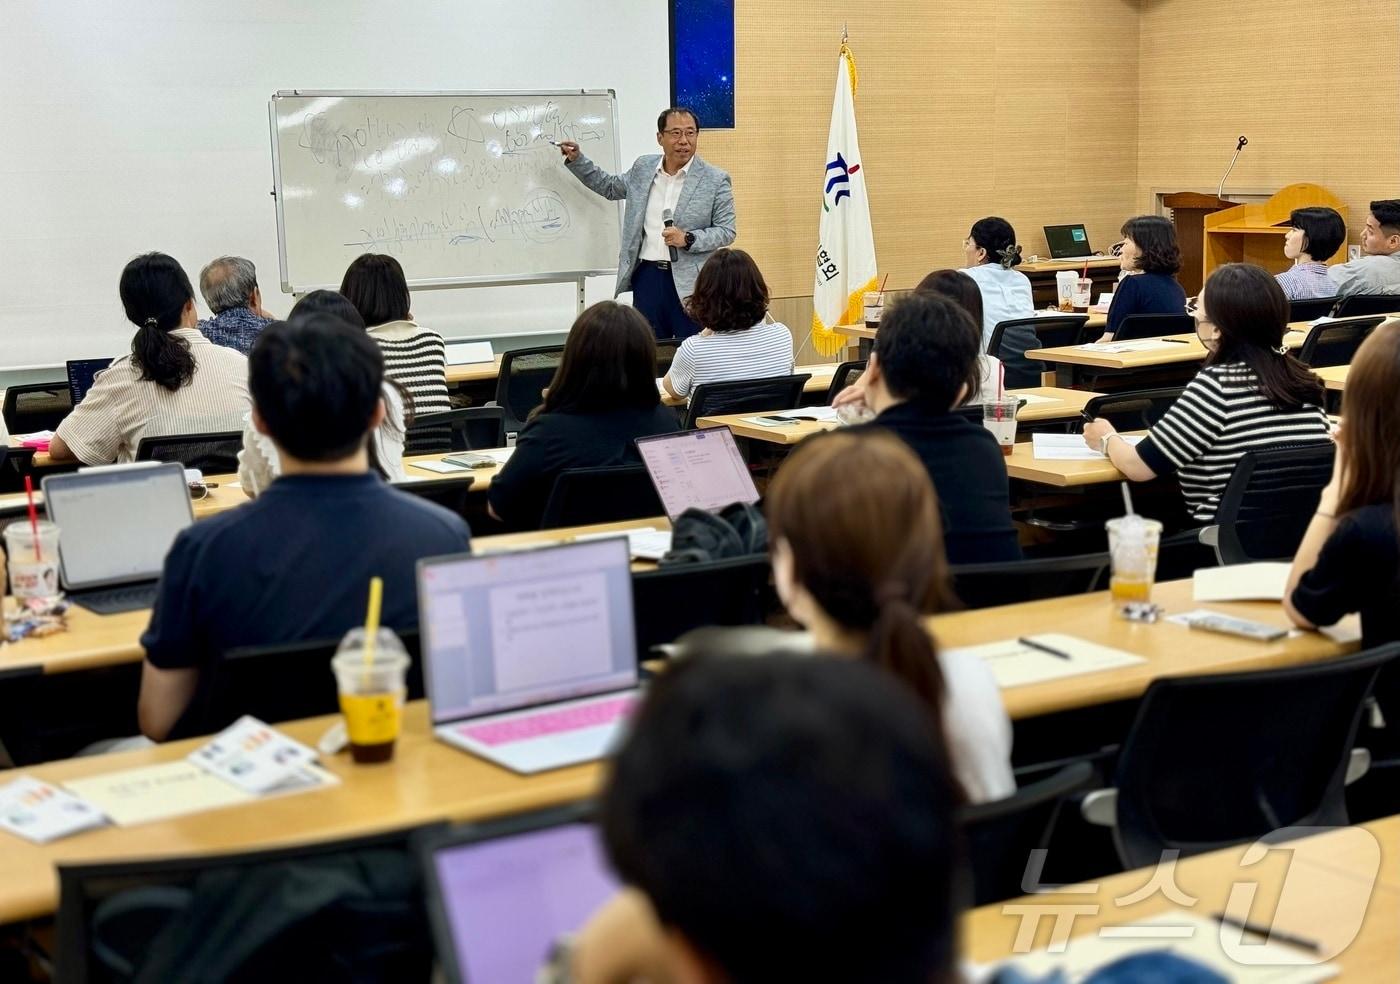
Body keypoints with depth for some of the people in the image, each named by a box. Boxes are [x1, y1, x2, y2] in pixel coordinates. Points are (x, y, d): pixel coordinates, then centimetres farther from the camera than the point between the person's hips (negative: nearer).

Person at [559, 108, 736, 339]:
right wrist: (576, 160, 16)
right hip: (647, 276, 4)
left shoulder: (716, 180, -4)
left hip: (690, 283, -4)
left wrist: (688, 239, -18)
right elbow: (610, 187, 26)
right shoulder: (643, 168, 9)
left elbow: (727, 230, -3)